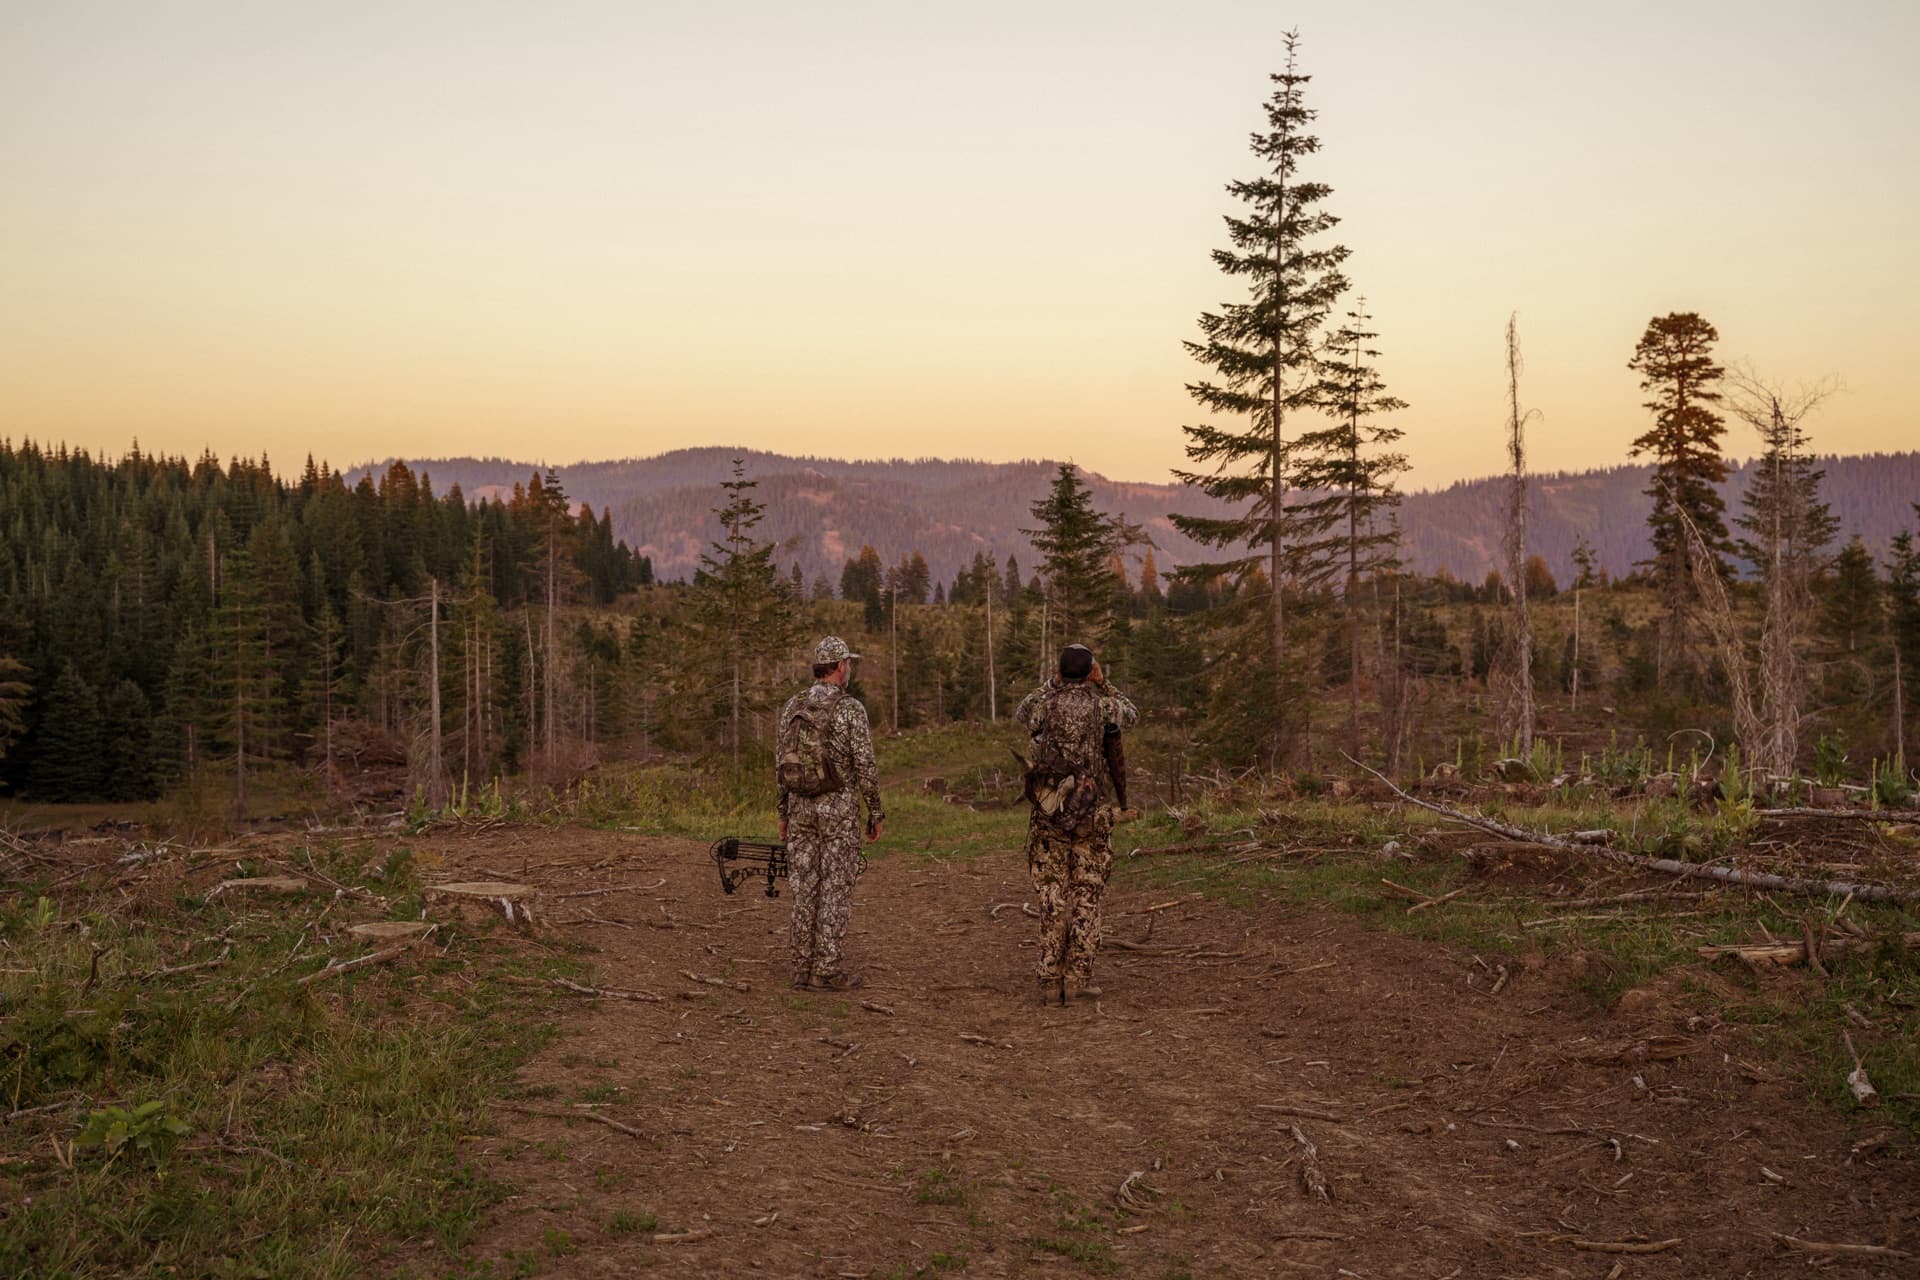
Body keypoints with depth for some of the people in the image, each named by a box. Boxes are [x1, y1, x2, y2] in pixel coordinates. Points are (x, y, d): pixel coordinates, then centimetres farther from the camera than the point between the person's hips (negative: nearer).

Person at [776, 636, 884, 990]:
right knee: (836, 889, 0)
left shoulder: (792, 706, 4)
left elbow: (782, 764, 8)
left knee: (805, 886, 9)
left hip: (801, 808, 5)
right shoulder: (851, 709, -12)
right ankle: (828, 970, 2)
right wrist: (876, 814, -4)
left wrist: (784, 814, 16)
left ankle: (803, 965, 12)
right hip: (838, 809, -5)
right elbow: (865, 768, -13)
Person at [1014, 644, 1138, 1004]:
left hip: (1048, 812, 1)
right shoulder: (1102, 704, -2)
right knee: (1086, 894, 6)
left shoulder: (1047, 703, 0)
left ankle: (1050, 981, 5)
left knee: (1052, 895, 6)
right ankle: (1078, 978, 2)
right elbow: (1132, 717, 20)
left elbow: (1019, 718, 23)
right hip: (1090, 811, -1)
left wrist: (1051, 684, 18)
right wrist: (1103, 684, 14)